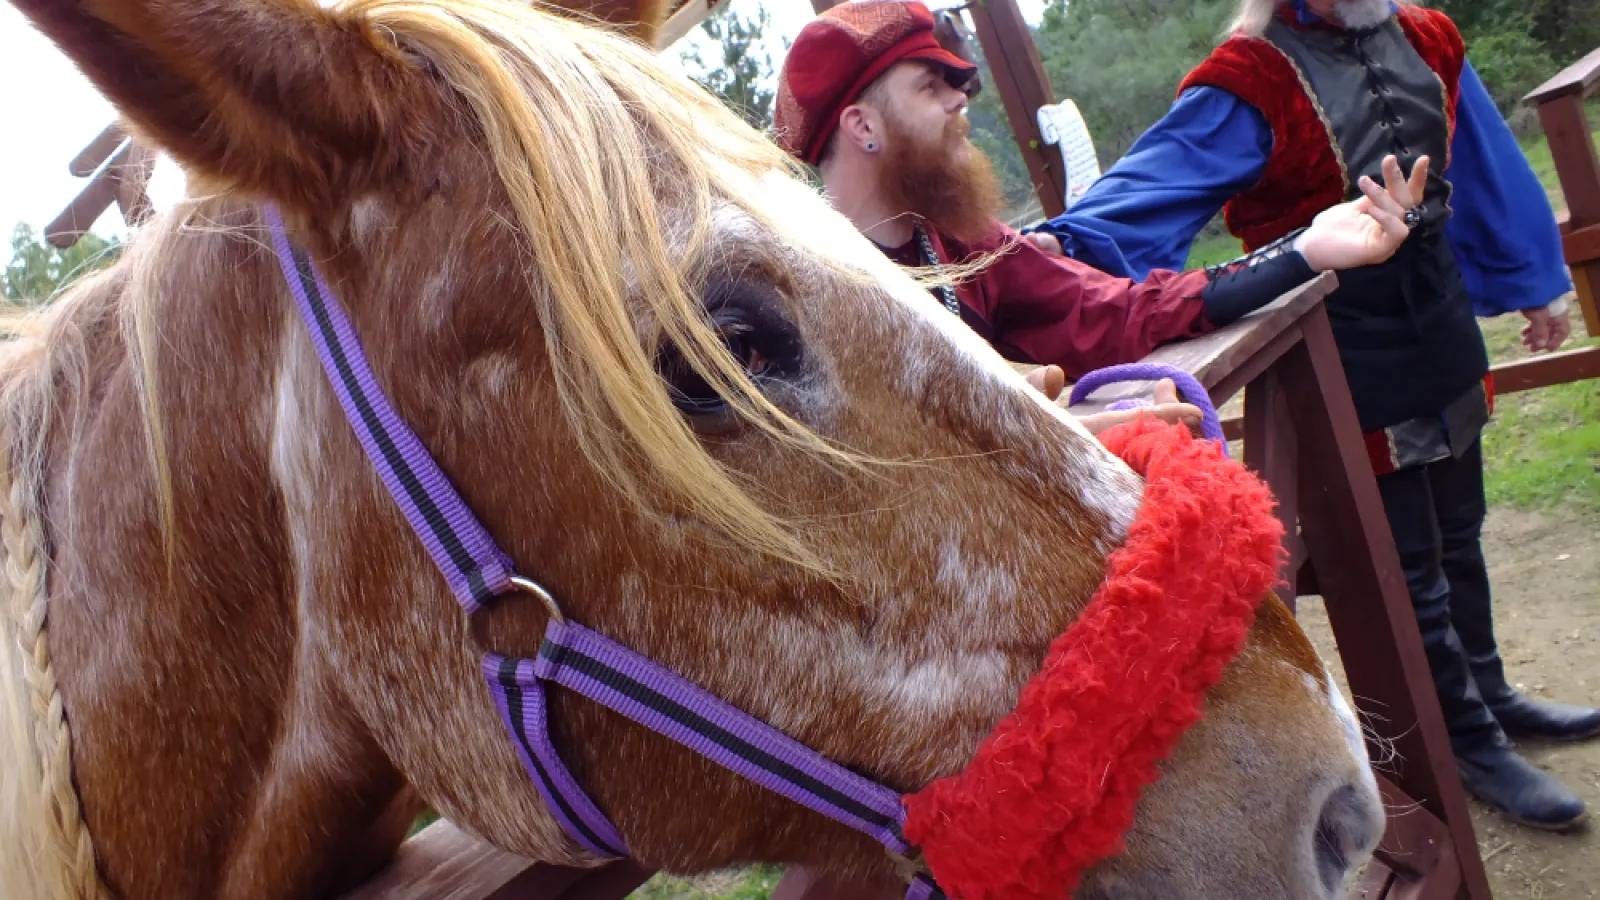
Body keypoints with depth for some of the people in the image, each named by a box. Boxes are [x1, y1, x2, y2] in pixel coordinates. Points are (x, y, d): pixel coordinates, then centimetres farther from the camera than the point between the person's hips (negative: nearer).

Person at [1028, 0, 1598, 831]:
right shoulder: (1249, 84, -15)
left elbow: (1487, 170, 15)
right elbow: (1161, 179, -28)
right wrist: (1073, 238, -47)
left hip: (1442, 322, 7)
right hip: (1349, 363, -7)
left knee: (1458, 537, 23)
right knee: (1409, 567, 6)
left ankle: (1488, 693, 45)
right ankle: (1470, 744, 27)